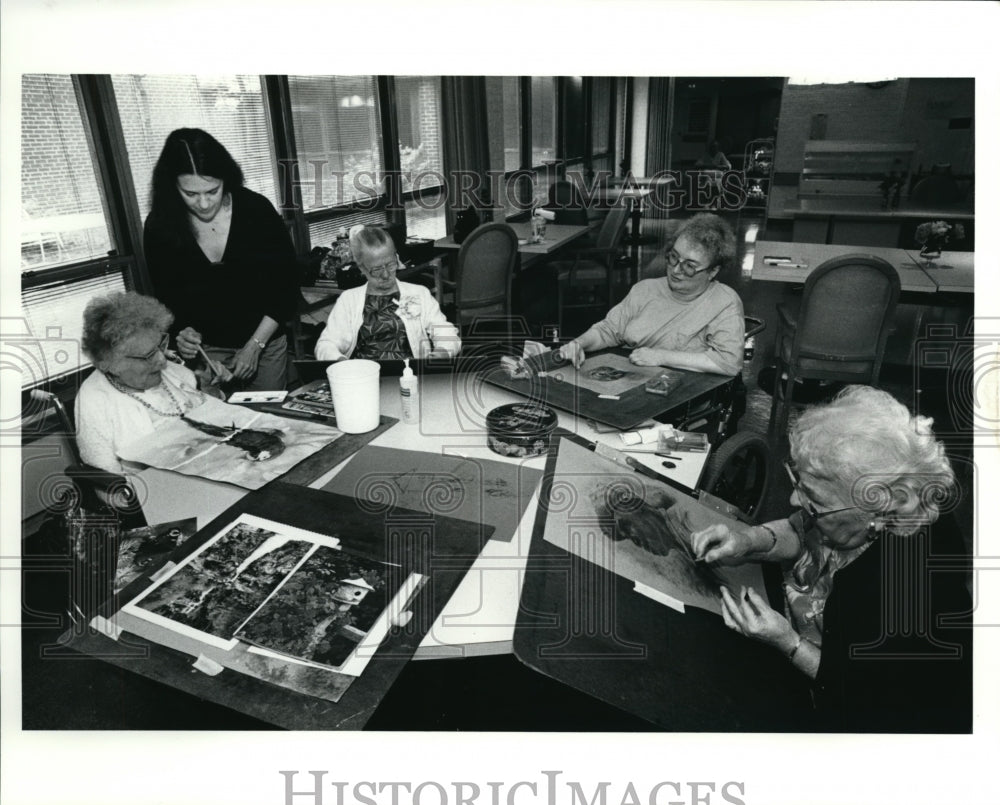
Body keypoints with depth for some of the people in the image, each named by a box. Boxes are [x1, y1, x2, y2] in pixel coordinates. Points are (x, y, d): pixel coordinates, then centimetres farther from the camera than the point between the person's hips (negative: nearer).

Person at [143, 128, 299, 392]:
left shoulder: (256, 210, -16)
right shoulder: (160, 226, -10)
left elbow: (286, 285, -10)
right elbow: (166, 296, 3)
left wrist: (255, 346, -16)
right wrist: (183, 331, -17)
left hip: (265, 341, -1)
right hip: (206, 349, 1)